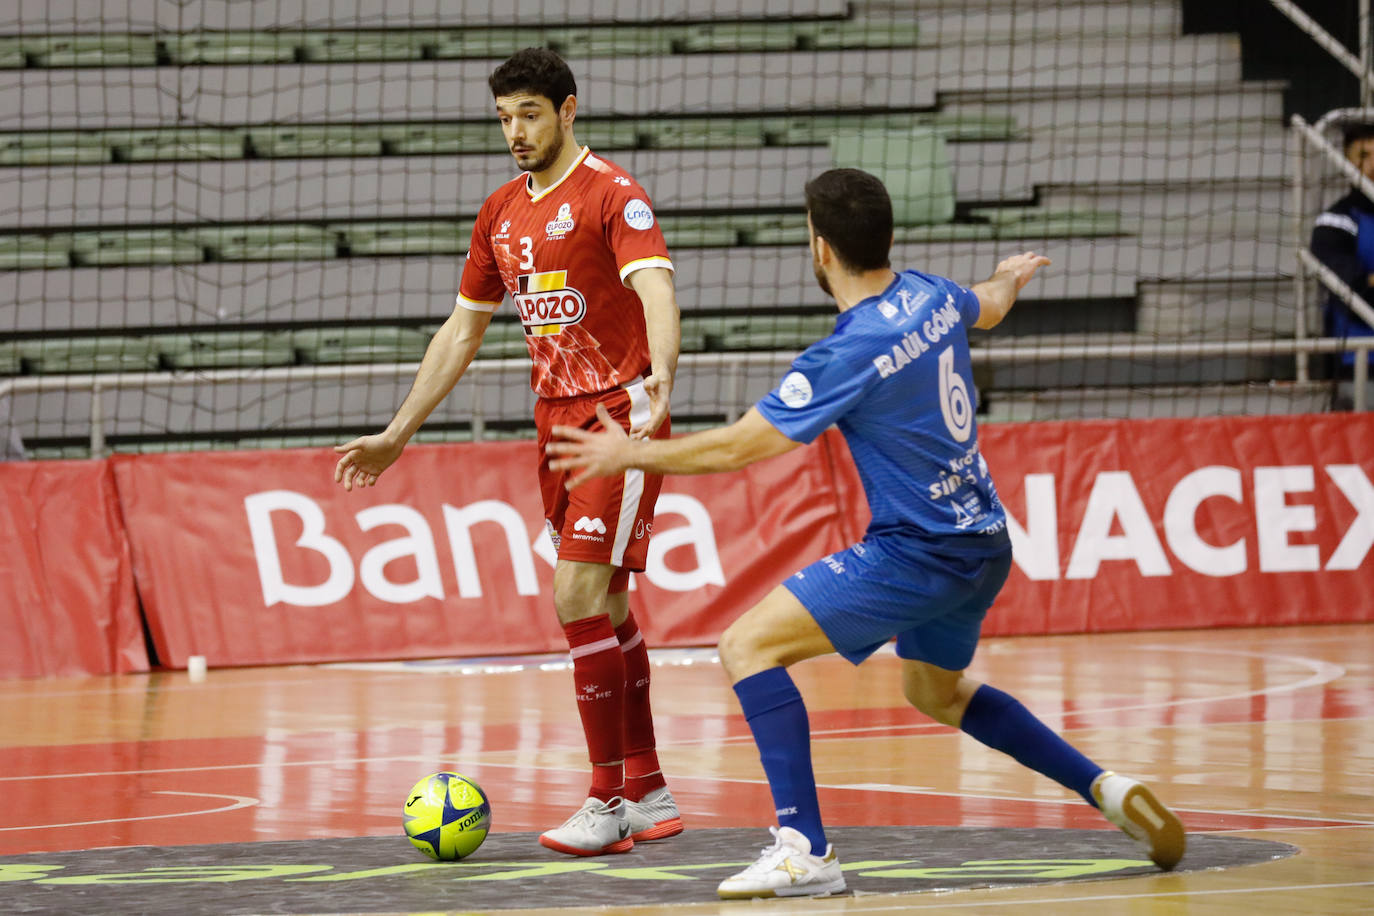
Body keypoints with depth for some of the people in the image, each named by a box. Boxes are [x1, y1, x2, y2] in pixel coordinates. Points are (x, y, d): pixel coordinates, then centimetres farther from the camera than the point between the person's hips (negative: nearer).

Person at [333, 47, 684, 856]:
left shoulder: (611, 195, -11)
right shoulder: (502, 213, 13)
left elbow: (657, 289, -27)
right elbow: (461, 333, 20)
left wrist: (661, 376, -46)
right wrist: (397, 435, 18)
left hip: (620, 419, -8)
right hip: (557, 421, 8)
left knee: (581, 595, -16)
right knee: (603, 606, 11)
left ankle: (611, 804, -12)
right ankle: (649, 794, 19)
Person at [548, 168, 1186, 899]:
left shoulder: (847, 356, -22)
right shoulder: (932, 297, 1)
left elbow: (739, 447, -16)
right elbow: (988, 307, 28)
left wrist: (631, 453, -2)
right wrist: (1012, 277, 53)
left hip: (920, 552, -9)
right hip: (983, 542, 9)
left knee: (749, 646, -11)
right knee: (937, 693, 33)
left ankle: (806, 850, -18)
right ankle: (1104, 789, 29)